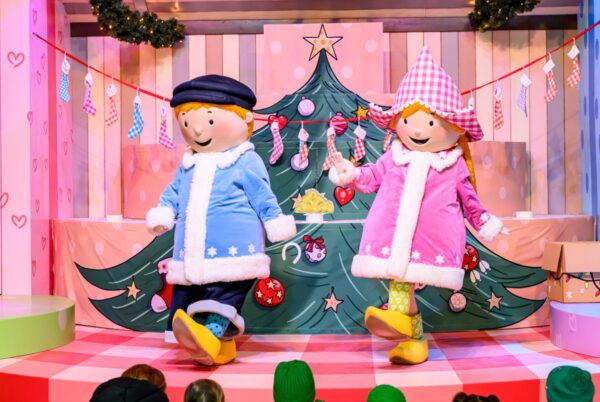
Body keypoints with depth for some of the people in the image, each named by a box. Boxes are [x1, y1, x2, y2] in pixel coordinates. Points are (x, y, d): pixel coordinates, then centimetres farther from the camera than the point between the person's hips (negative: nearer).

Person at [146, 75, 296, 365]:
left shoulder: (245, 162, -4)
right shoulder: (189, 164, 15)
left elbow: (262, 196, -2)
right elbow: (174, 191, 23)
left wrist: (275, 221, -5)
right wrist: (162, 212, 9)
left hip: (231, 250, -7)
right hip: (193, 253, 7)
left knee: (225, 291, -18)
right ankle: (220, 345, 16)